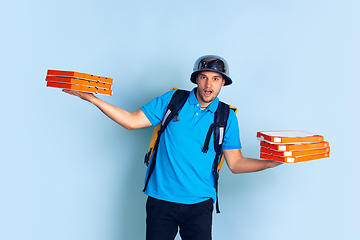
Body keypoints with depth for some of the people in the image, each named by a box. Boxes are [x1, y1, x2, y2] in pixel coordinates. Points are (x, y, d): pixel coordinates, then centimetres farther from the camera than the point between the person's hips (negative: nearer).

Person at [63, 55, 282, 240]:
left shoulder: (227, 117, 3)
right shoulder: (172, 100, 1)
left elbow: (236, 163, 3)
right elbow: (131, 121, 1)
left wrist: (270, 162, -12)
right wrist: (92, 98, -5)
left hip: (199, 204, 1)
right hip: (161, 199, 0)